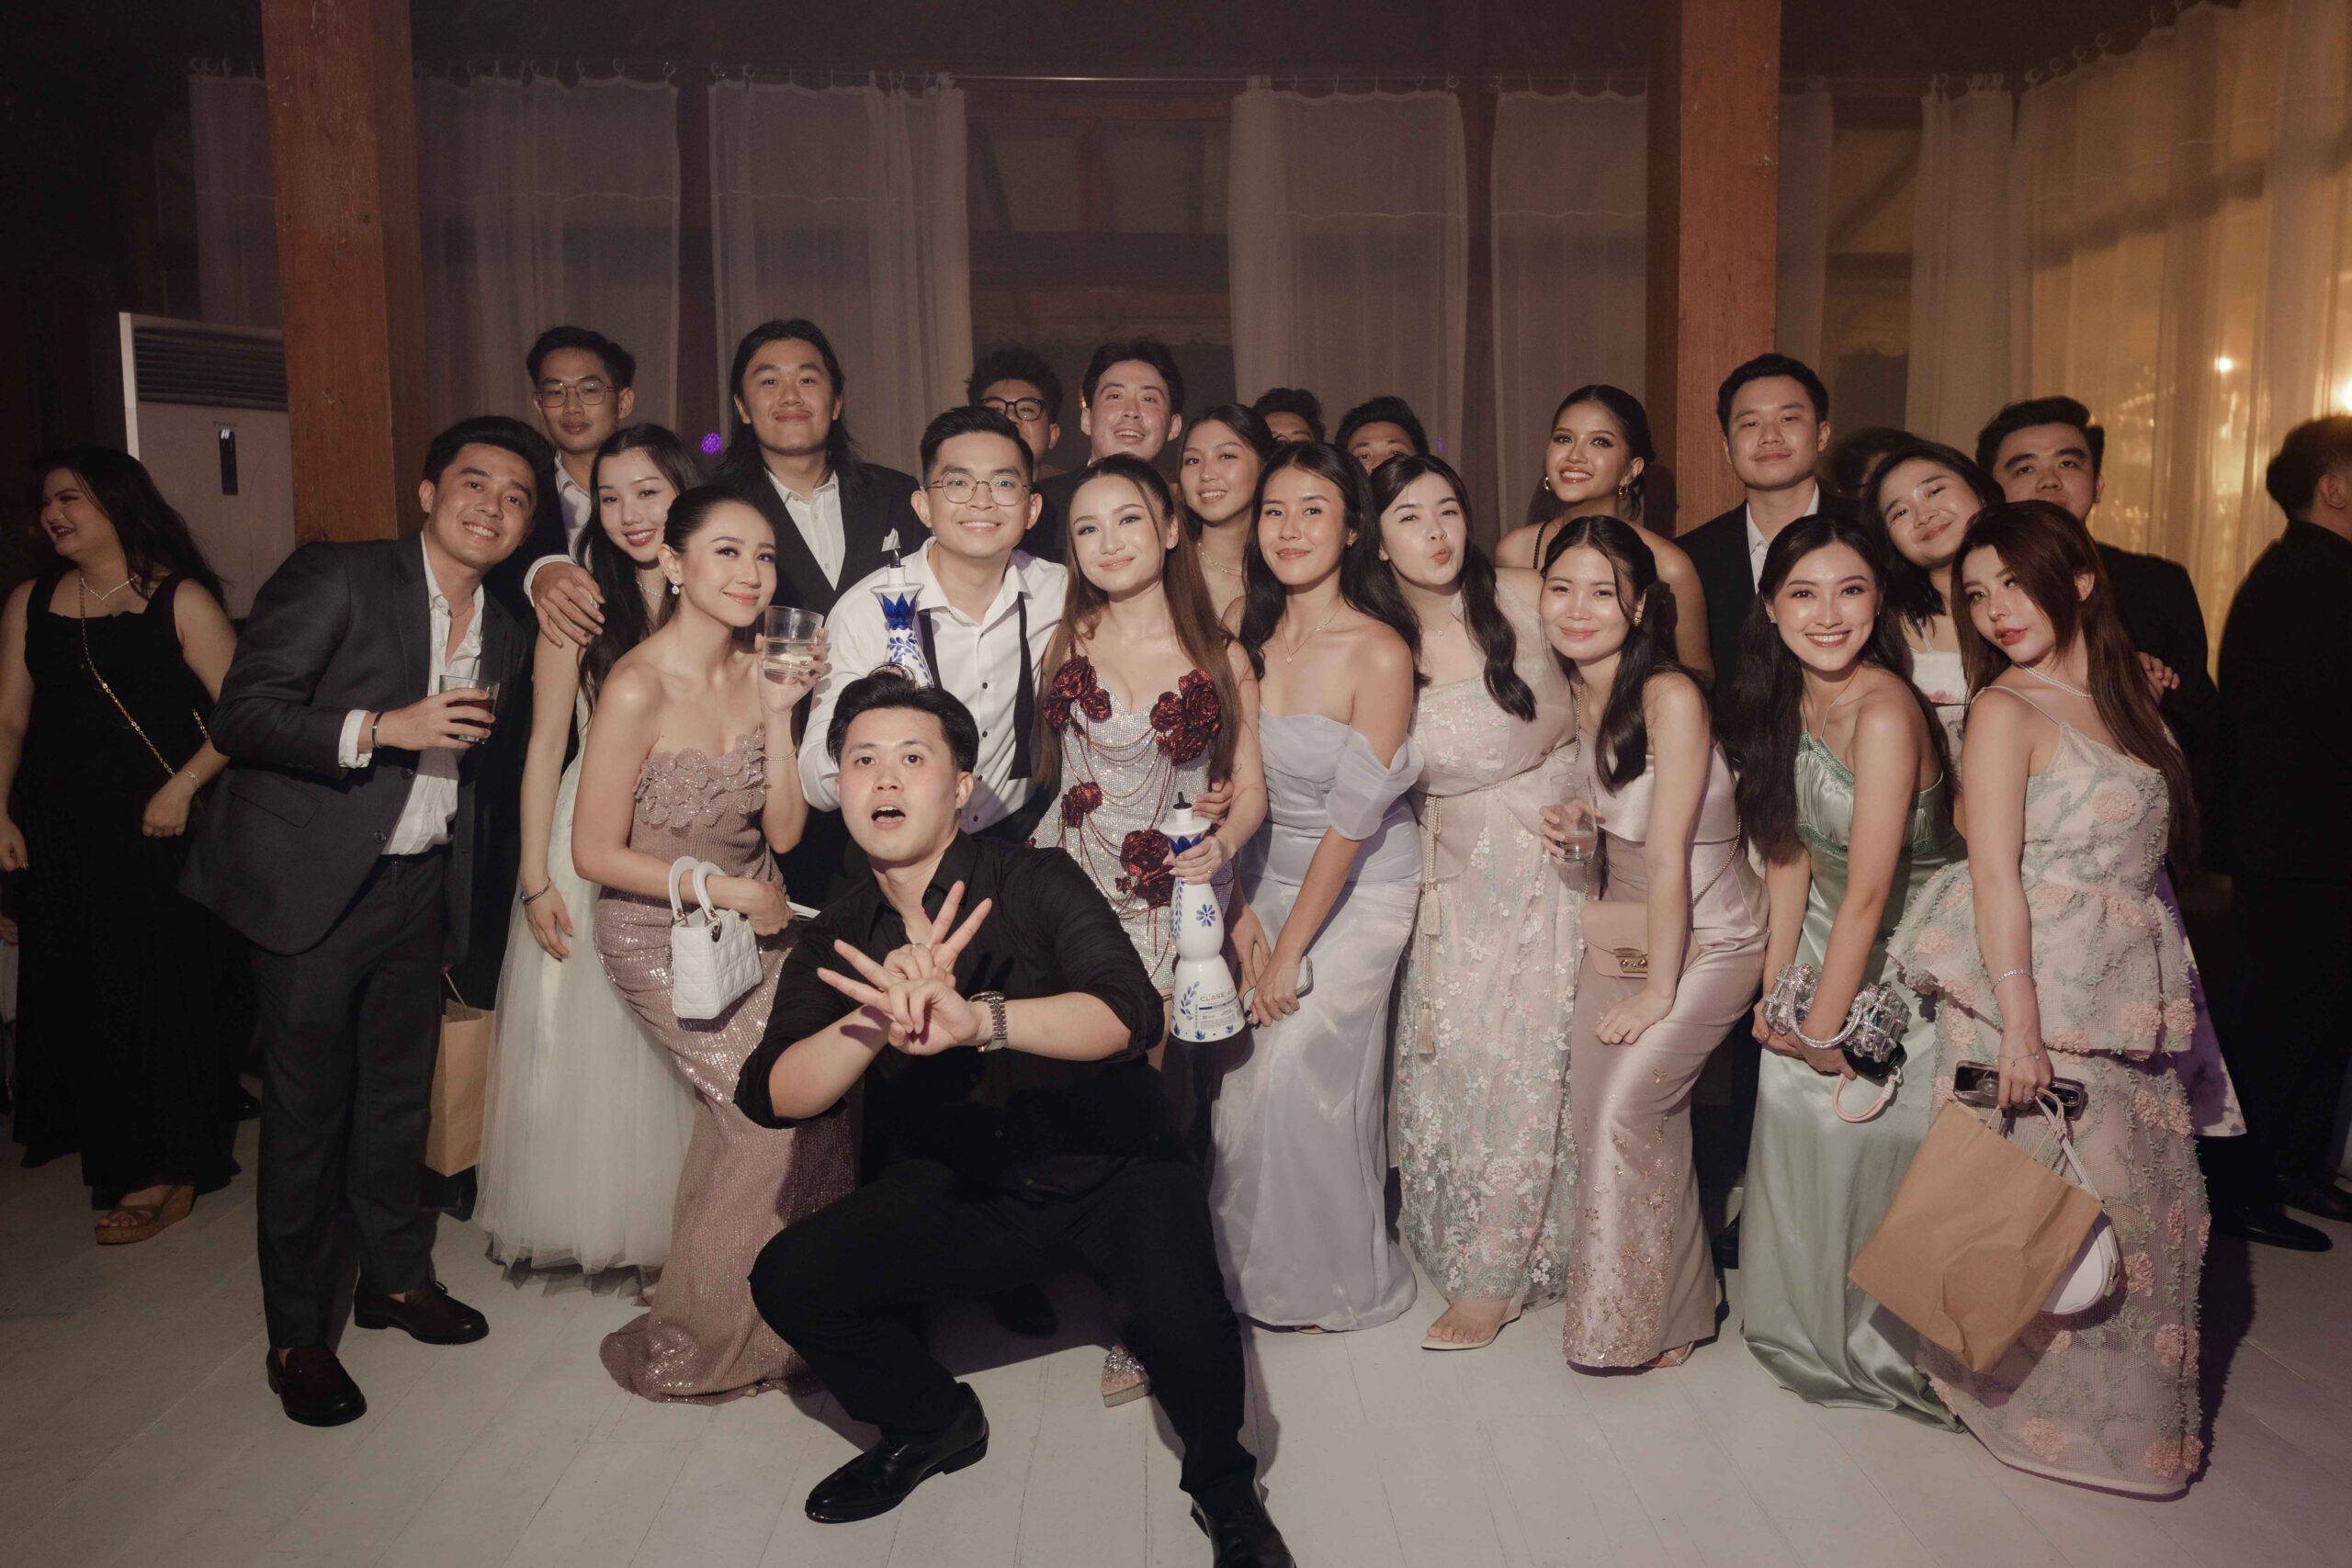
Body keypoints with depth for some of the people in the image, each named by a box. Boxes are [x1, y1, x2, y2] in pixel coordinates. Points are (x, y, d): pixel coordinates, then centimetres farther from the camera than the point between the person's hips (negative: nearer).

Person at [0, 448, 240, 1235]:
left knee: (162, 989, 2)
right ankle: (112, 1154, 28)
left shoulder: (180, 600, -5)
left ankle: (167, 1170, 14)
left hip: (158, 836, -5)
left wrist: (183, 786, -18)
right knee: (78, 995, 11)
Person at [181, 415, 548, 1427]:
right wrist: (382, 727, -24)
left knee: (399, 1095, 17)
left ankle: (396, 1277, 35)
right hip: (313, 887, -5)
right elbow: (239, 716, -15)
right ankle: (297, 1333, 18)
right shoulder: (336, 579, -11)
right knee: (306, 1108, 3)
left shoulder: (504, 633, 8)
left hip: (419, 889, 6)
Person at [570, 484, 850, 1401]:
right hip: (660, 937, -5)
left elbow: (783, 833, -2)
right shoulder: (638, 687, -20)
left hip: (752, 924, 6)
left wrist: (779, 716, -11)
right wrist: (728, 890, -14)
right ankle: (692, 1348, 11)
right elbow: (596, 853, -15)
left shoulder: (758, 673, -1)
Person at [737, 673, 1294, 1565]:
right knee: (788, 1280, -14)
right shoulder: (836, 944, -1)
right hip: (961, 1192, 4)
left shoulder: (1036, 883, -13)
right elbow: (772, 1098, -15)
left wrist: (977, 1018, -48)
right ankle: (931, 1423, 15)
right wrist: (880, 1021, -37)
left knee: (1178, 1320, -31)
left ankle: (1223, 1484, 4)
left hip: (1111, 1173, -4)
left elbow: (1130, 1013, -30)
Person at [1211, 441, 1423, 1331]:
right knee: (1241, 1075, 0)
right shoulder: (1249, 633, -1)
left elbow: (1352, 817, -17)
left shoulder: (1379, 652, -18)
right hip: (1270, 876, 5)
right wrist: (1241, 913, -4)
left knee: (1294, 1070, -9)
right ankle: (1255, 1267, 23)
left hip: (1364, 886, -4)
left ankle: (1338, 1277, 16)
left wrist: (1290, 950, -13)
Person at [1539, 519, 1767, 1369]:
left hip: (1707, 938, -7)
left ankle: (1648, 1323, 9)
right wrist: (1576, 818, -5)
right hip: (1620, 926, 7)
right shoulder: (1583, 693, 1)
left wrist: (1658, 989, -16)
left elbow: (1668, 855, -21)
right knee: (1593, 1104, 3)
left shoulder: (1671, 698, -23)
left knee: (1628, 1105, -13)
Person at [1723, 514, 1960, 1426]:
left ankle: (1881, 1348, 19)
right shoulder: (1787, 700, -1)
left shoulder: (1883, 710, -25)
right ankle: (1805, 1324, 25)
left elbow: (1867, 893, -23)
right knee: (1789, 1103, 2)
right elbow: (1789, 852, 2)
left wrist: (1827, 1025, -15)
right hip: (1830, 942, 6)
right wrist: (1776, 986, -1)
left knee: (1858, 1125, -8)